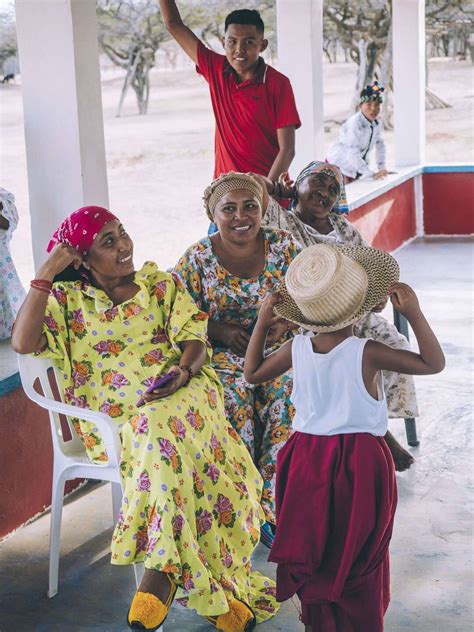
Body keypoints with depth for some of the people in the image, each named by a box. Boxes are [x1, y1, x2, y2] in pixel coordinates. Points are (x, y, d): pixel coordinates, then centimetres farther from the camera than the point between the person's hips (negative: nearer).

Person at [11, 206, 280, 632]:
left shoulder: (161, 284, 17)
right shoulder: (67, 300, 11)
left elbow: (195, 340, 8)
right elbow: (23, 342, -6)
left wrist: (184, 369, -15)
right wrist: (45, 276, -7)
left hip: (178, 397, 1)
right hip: (114, 419, -1)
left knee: (157, 427, -36)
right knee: (160, 442, -34)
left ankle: (162, 571, -35)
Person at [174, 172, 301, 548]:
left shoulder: (283, 246, 5)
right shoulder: (197, 258, -1)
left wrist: (284, 322, -15)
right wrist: (221, 331, -16)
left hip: (278, 348, 2)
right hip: (222, 355, -1)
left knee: (292, 392, -32)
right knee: (233, 396, -35)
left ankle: (274, 506, -23)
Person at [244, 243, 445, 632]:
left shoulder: (297, 348, -7)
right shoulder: (366, 353, -18)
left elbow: (252, 374, 10)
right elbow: (433, 364, -10)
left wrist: (262, 325, 9)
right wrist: (414, 313, -16)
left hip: (309, 459, 3)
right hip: (361, 461, -3)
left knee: (313, 551, 18)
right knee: (359, 557, 13)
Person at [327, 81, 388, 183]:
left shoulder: (376, 123, -4)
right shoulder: (354, 124, -28)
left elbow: (380, 145, 11)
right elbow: (353, 155, -35)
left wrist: (382, 168, 2)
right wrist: (372, 175, -36)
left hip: (356, 169, 8)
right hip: (339, 166, -8)